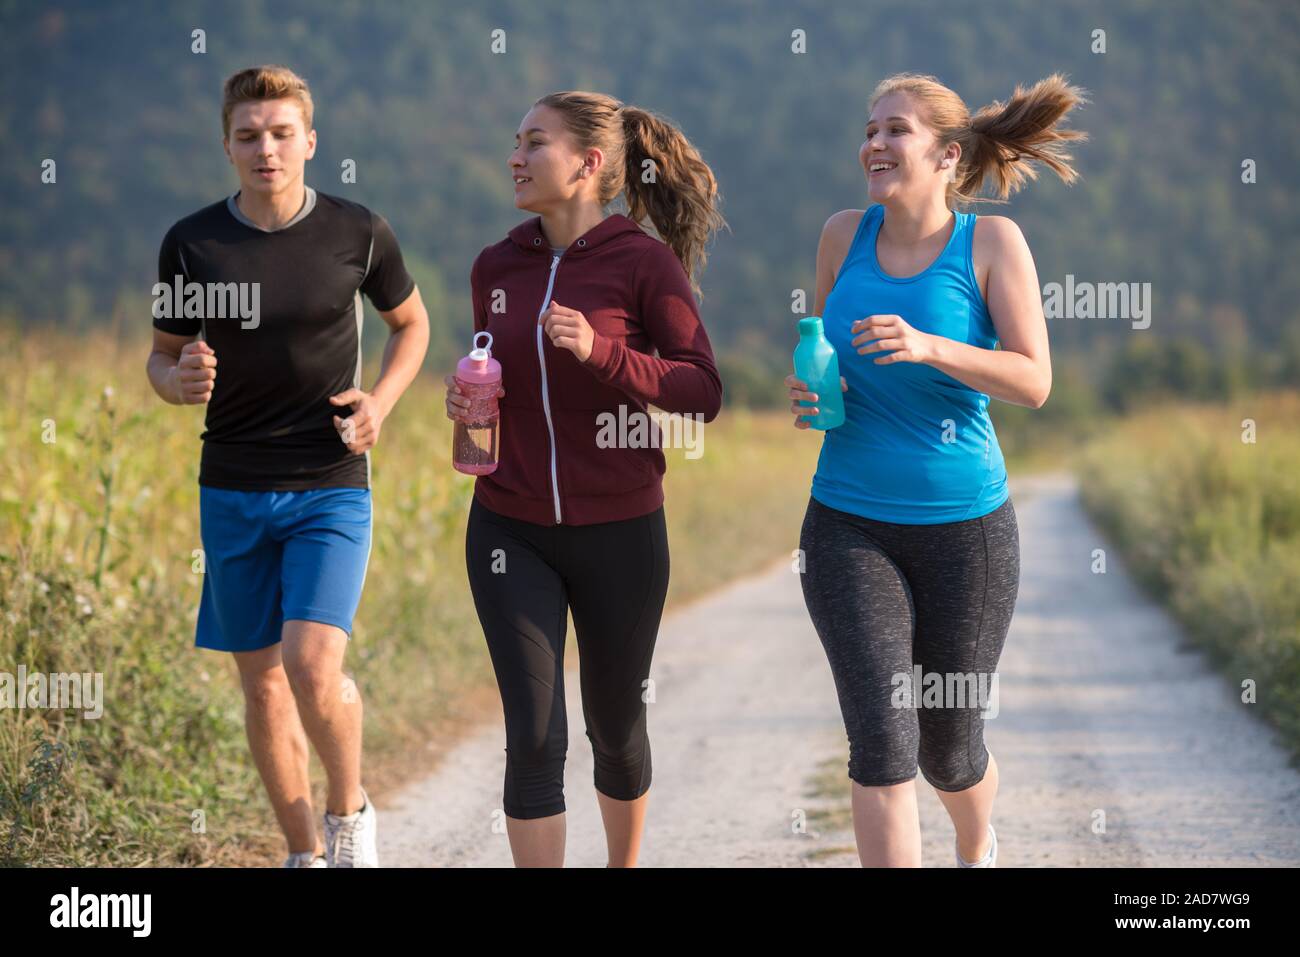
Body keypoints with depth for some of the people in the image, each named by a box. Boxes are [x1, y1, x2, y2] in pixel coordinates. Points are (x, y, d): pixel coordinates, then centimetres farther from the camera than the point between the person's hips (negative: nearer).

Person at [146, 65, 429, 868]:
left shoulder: (358, 233, -4)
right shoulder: (192, 243, -2)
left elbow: (412, 323, 13)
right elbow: (163, 357, 9)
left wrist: (382, 401, -5)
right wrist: (181, 383, -15)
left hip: (332, 487, -2)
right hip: (234, 491, 2)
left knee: (313, 665, -18)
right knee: (262, 681, 8)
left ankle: (350, 809, 10)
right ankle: (305, 854, 24)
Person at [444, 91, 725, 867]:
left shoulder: (646, 262, -8)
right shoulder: (496, 267, 5)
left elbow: (704, 393, -11)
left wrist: (601, 352, -25)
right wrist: (465, 400, -3)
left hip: (619, 533, -2)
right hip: (512, 533, 2)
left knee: (616, 728, 14)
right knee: (535, 737, -8)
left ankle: (626, 865, 40)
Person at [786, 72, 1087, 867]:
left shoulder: (993, 241, -7)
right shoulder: (845, 235, 2)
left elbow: (1035, 382, -13)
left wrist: (928, 348, -27)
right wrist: (806, 393, -5)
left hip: (965, 526, -1)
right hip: (850, 525, 1)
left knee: (948, 748, 13)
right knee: (882, 740, -14)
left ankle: (978, 848, 47)